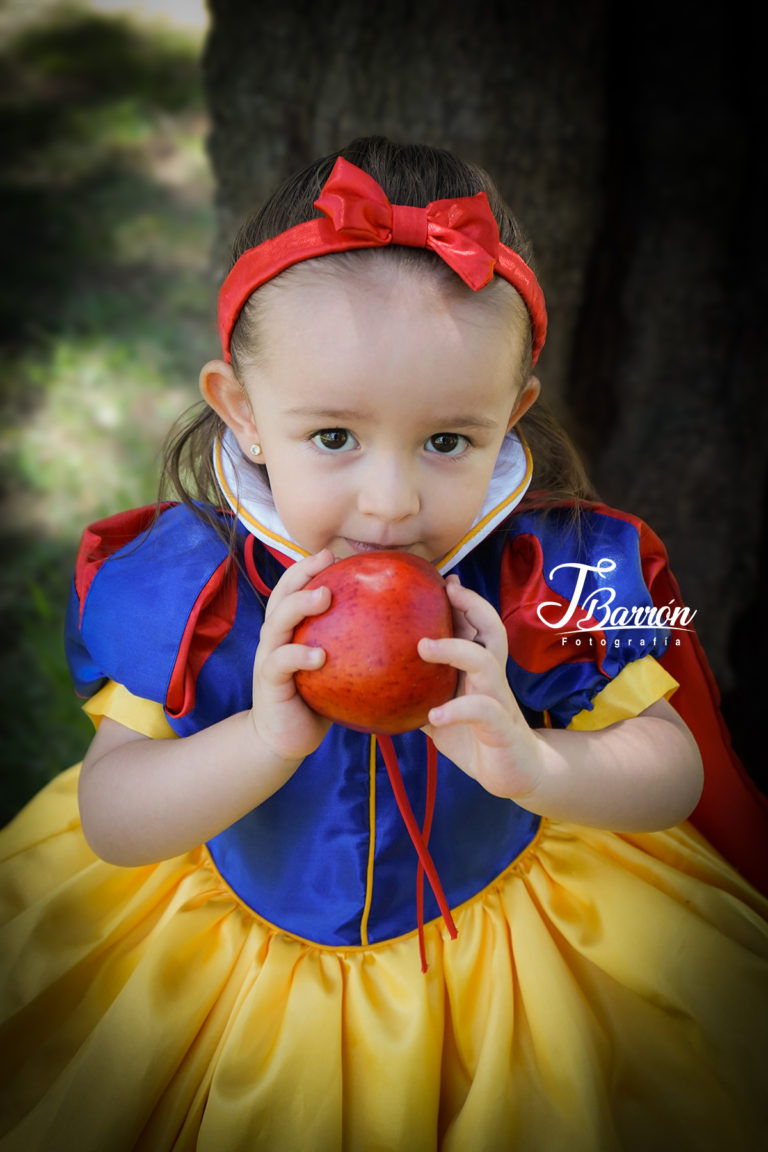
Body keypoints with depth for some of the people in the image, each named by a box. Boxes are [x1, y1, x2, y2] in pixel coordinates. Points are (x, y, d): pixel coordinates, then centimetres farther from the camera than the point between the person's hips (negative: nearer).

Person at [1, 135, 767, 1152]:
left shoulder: (554, 579, -22)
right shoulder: (179, 582, -22)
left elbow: (676, 775, -15)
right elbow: (109, 822, -21)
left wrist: (536, 763, -37)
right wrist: (265, 740, -40)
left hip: (494, 943, 0)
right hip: (246, 943, 1)